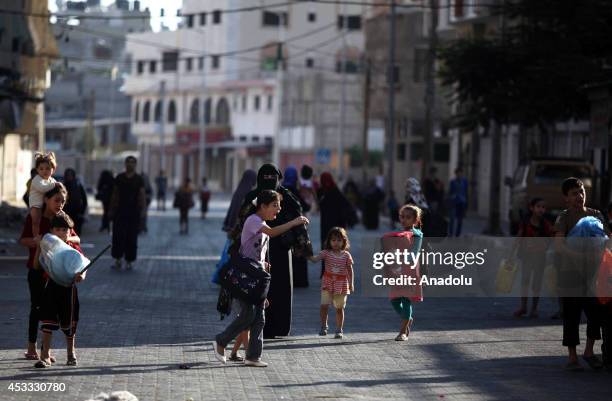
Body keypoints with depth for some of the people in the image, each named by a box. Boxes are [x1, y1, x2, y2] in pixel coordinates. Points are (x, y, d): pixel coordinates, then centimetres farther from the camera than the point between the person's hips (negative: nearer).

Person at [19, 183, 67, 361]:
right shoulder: (34, 217, -6)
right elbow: (22, 240, -5)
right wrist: (35, 241, -26)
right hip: (37, 269, -3)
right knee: (36, 307, 2)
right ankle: (31, 347, 12)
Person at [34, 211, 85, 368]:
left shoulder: (73, 247, -4)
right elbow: (36, 265, 6)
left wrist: (81, 275, -31)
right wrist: (39, 247, -2)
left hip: (68, 286, 0)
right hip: (51, 286, 0)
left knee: (69, 323, 12)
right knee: (47, 323, -5)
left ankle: (71, 353, 32)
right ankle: (45, 356, -3)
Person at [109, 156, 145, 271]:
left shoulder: (139, 180, 3)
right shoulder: (119, 178, 8)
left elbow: (142, 196, 1)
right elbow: (115, 194, 11)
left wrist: (142, 210, -10)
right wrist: (112, 209, 7)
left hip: (133, 211, -1)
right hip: (120, 210, 1)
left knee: (132, 237, 0)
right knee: (118, 235, -6)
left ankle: (130, 260, 6)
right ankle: (117, 258, 0)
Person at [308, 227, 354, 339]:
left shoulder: (346, 255, 0)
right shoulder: (326, 253, -2)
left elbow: (350, 270, 5)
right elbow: (315, 259, -16)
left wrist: (351, 284, 0)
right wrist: (308, 255, -36)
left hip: (341, 284, 0)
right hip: (328, 283, 0)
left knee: (339, 308, 6)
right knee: (324, 305, -9)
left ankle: (339, 330, 14)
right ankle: (323, 326, 9)